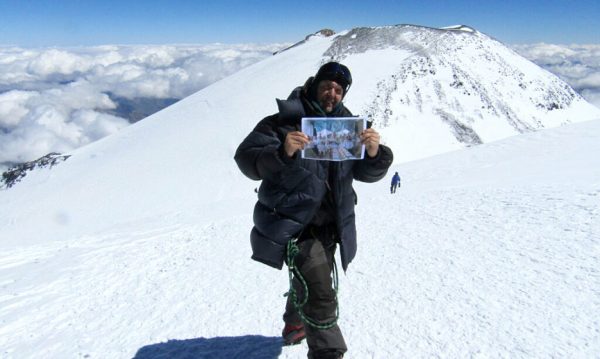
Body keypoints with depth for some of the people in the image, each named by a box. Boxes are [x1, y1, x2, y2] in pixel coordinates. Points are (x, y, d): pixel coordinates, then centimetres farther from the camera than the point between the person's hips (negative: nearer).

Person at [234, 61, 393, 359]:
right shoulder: (286, 119, -12)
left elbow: (367, 172, 2)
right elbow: (246, 158, -19)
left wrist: (375, 153, -21)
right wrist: (282, 152, -37)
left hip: (330, 226, 6)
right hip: (296, 226, -6)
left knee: (307, 284, 27)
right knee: (320, 296, -12)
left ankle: (294, 327, 55)